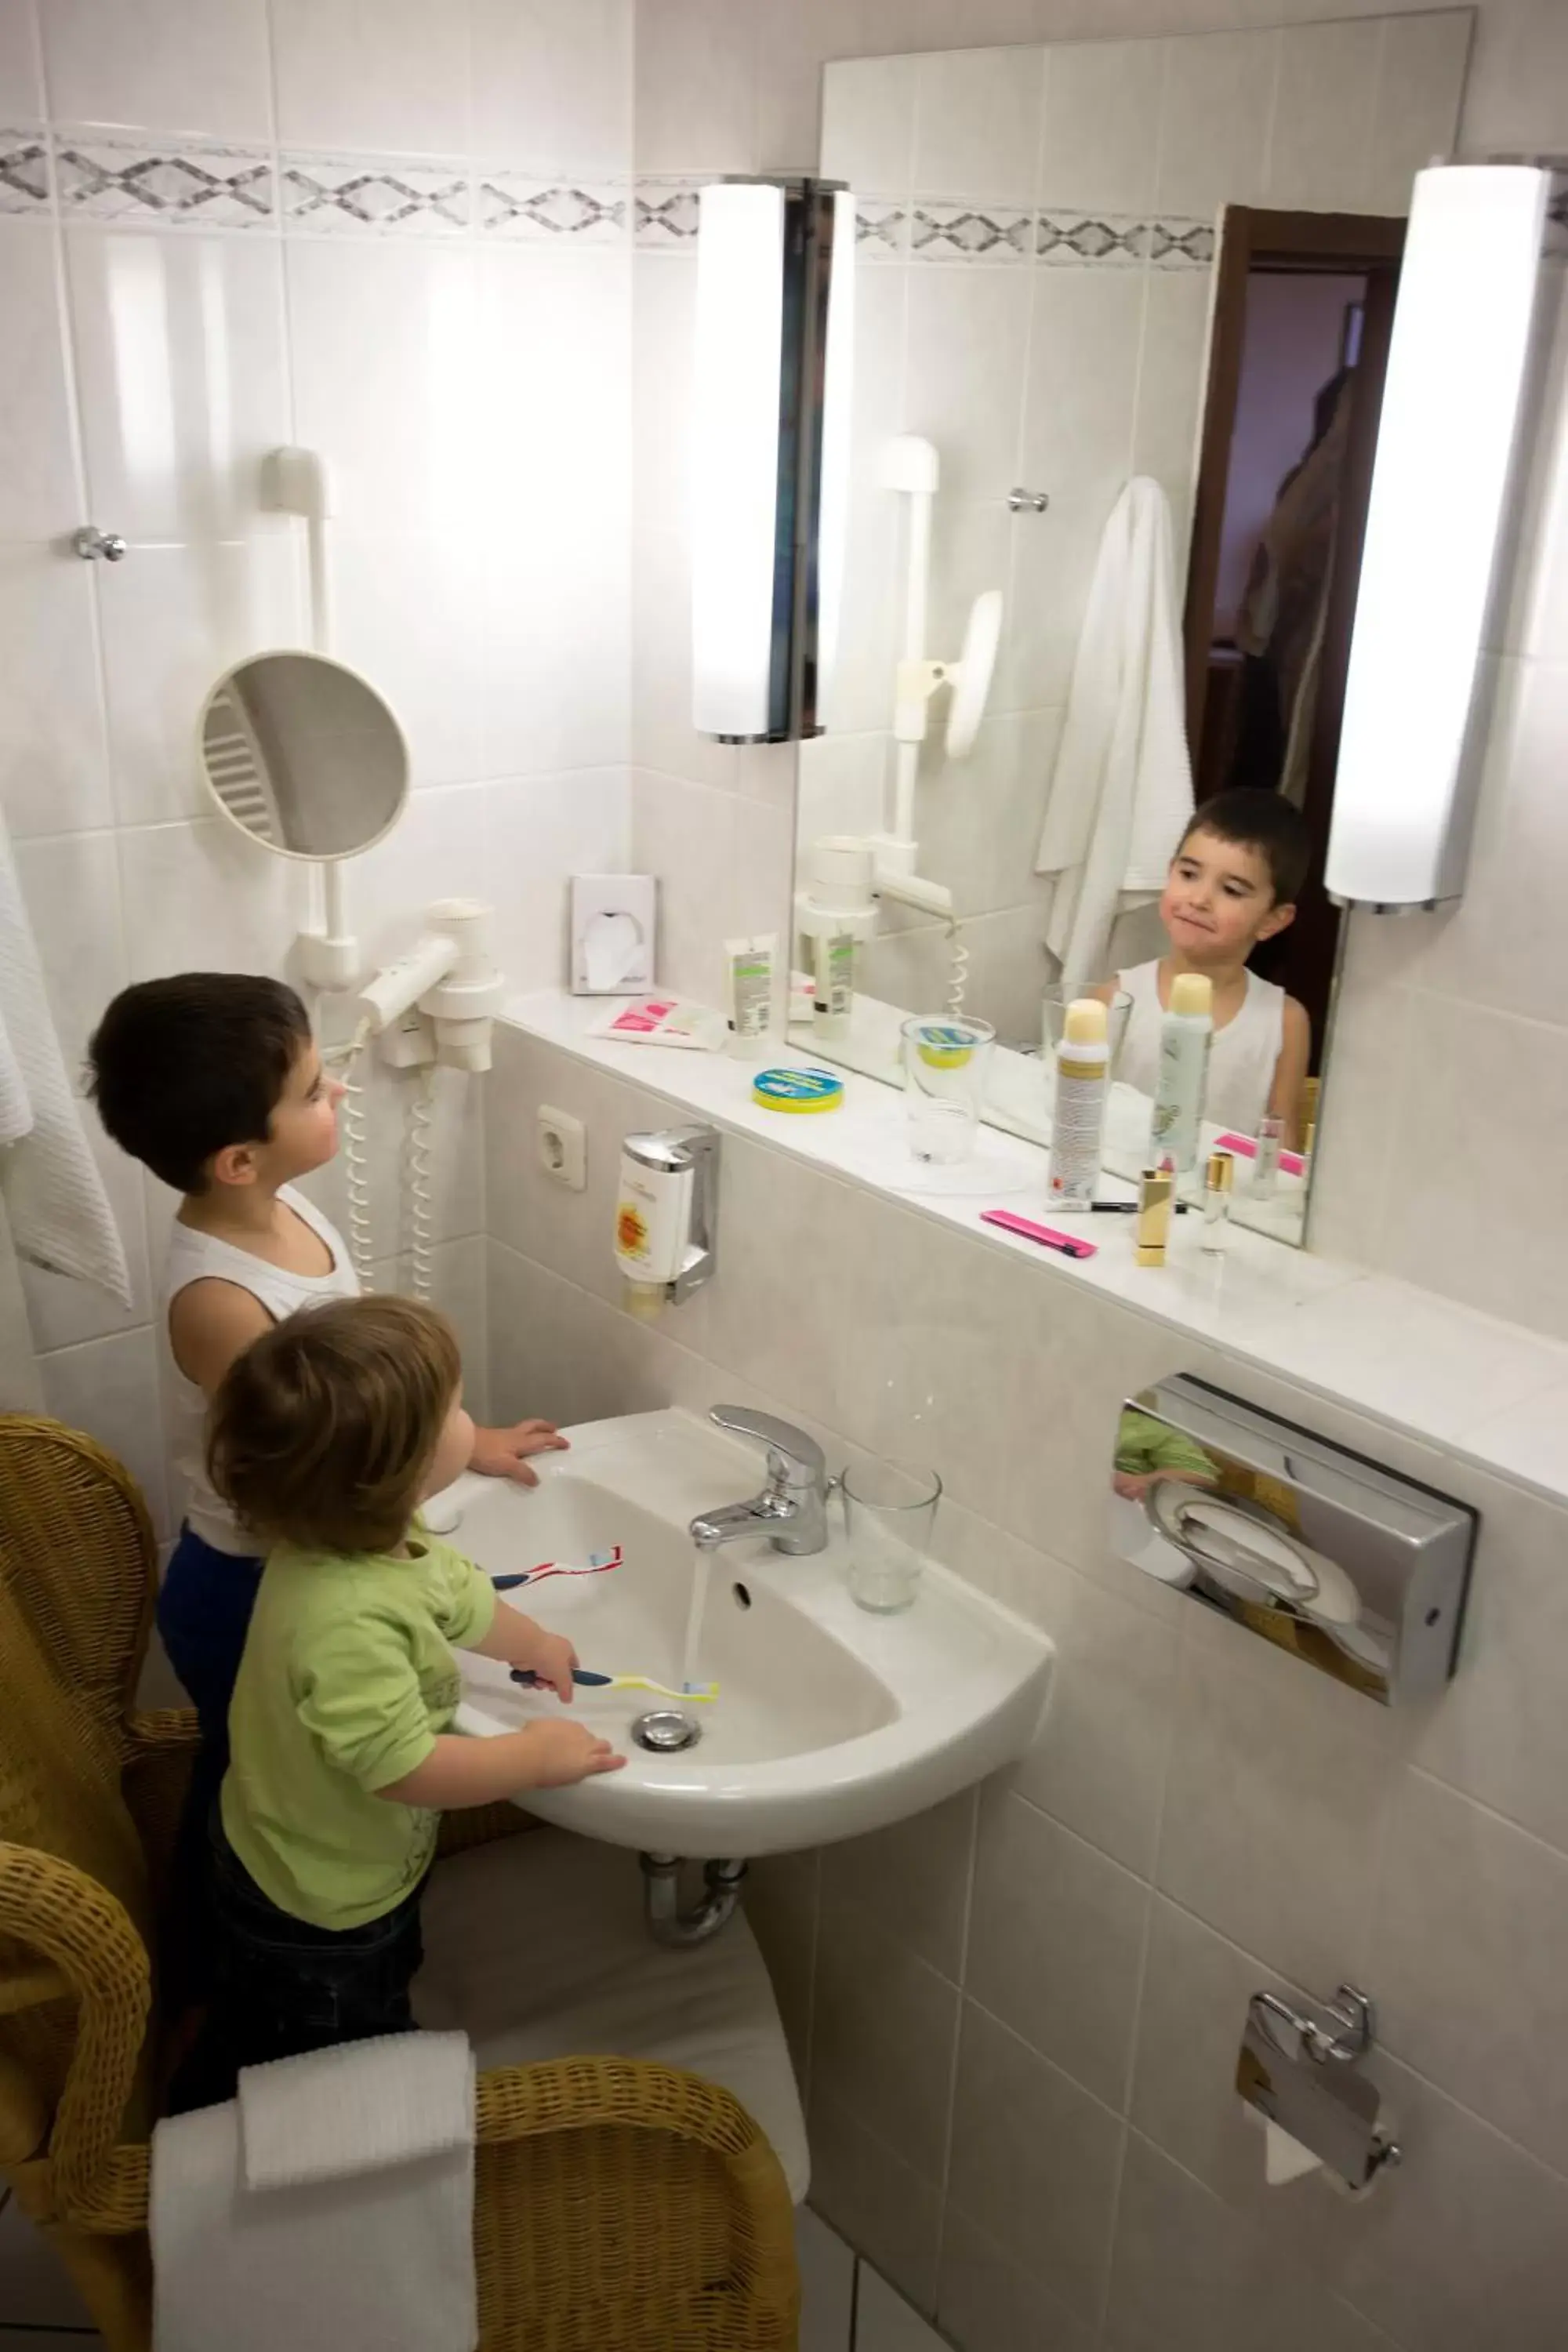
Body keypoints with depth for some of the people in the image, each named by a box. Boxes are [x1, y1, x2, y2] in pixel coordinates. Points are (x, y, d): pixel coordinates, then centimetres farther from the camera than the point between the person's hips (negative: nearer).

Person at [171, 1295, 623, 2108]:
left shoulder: (373, 1535, -14)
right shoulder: (346, 1621, -45)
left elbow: (458, 1594, 7)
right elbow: (405, 1767, -39)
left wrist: (536, 1645, 25)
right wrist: (535, 1754, -24)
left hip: (352, 1869, 9)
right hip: (314, 1910, -9)